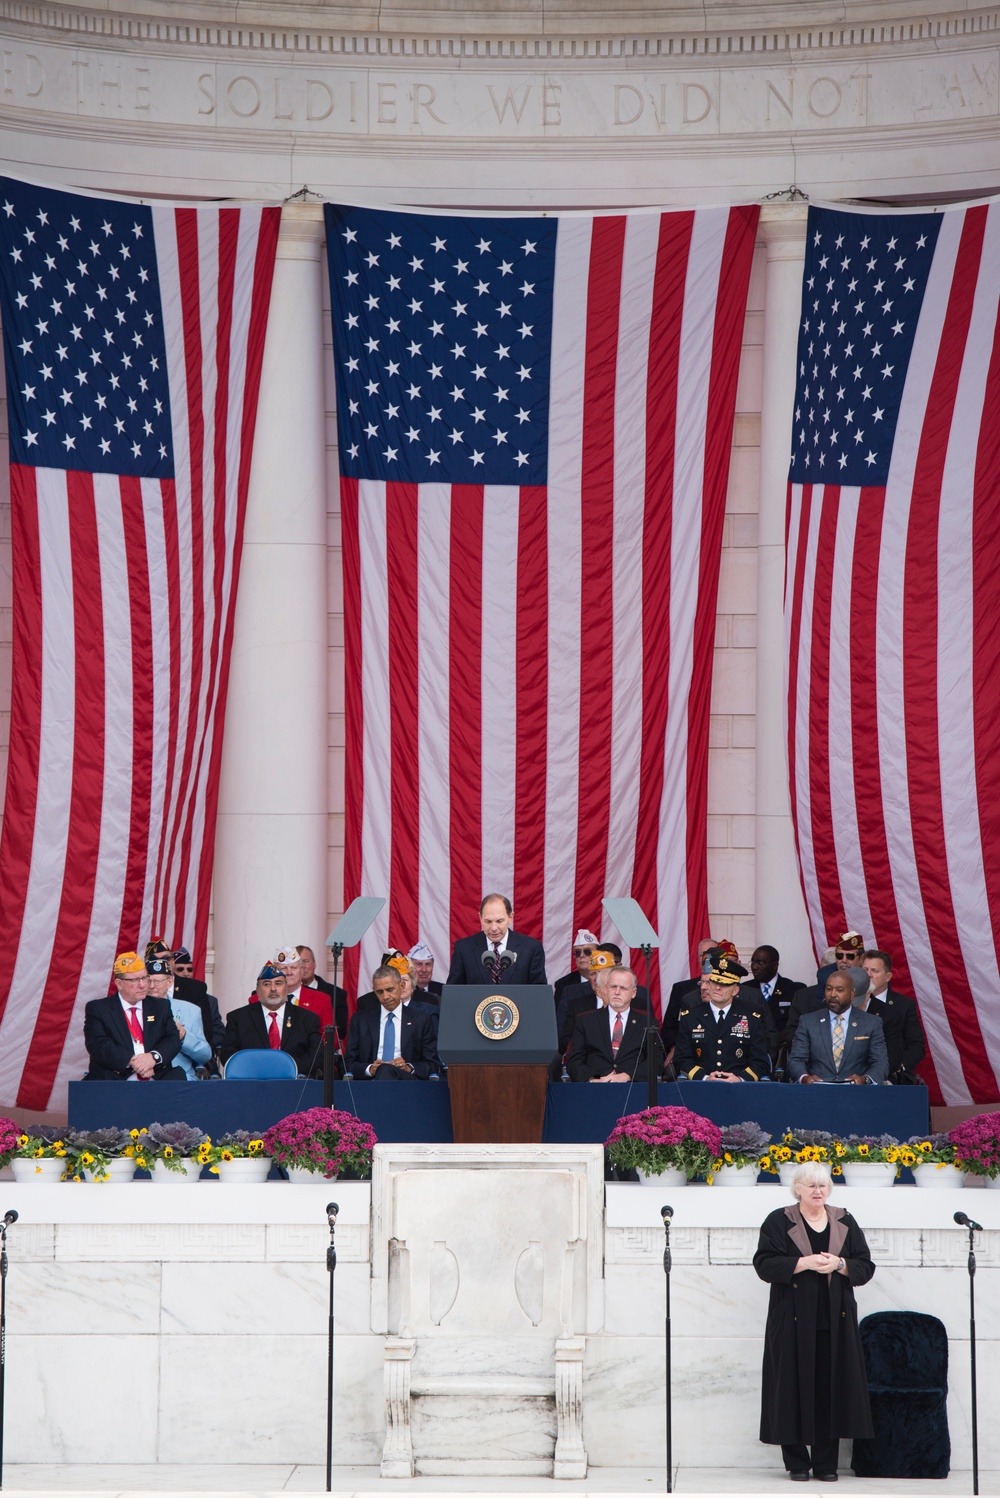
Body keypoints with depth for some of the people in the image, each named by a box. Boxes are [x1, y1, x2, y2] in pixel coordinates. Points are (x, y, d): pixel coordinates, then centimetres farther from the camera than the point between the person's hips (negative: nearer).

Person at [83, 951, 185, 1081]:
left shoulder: (161, 1007, 19)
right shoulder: (97, 1009, 8)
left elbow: (173, 1040, 8)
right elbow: (97, 1045, -6)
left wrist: (153, 1057, -14)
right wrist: (131, 1061, -19)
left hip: (158, 1079, 3)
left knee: (177, 1076, -28)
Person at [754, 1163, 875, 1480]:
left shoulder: (845, 1223, 11)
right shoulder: (778, 1222, 3)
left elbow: (865, 1267, 8)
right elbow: (764, 1264, -7)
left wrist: (839, 1264, -11)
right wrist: (804, 1262, -17)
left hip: (835, 1322, 2)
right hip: (794, 1321, -2)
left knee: (831, 1390, 0)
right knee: (794, 1389, -3)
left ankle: (826, 1462, 6)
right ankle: (796, 1462, 5)